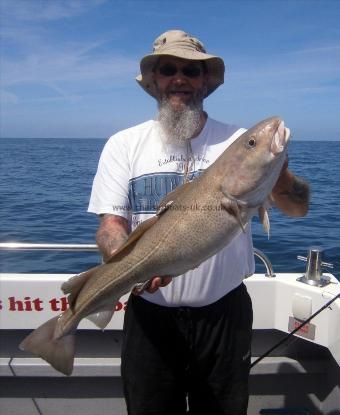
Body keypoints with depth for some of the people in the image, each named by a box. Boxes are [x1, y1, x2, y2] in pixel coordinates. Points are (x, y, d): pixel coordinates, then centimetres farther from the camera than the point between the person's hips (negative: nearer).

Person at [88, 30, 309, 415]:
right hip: (149, 314, 0)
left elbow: (298, 209, -4)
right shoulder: (124, 144, -1)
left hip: (225, 313, 1)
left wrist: (278, 173, -27)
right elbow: (110, 224, -6)